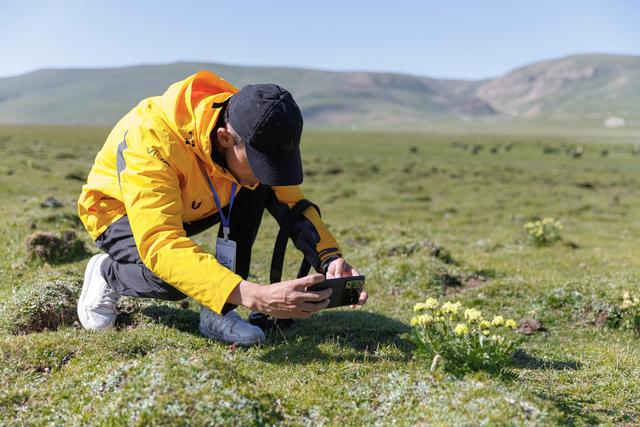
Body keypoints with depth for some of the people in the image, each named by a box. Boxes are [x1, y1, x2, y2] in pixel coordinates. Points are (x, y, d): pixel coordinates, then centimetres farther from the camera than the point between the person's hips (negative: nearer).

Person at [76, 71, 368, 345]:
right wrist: (253, 296, -59)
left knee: (258, 191, -20)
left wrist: (330, 258, -32)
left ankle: (218, 312, -13)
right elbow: (160, 245, -49)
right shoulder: (152, 140, -40)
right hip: (119, 211, -5)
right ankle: (106, 273, 0)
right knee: (172, 280, -34)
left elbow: (292, 203, -12)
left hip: (191, 207, 5)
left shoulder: (253, 131, -22)